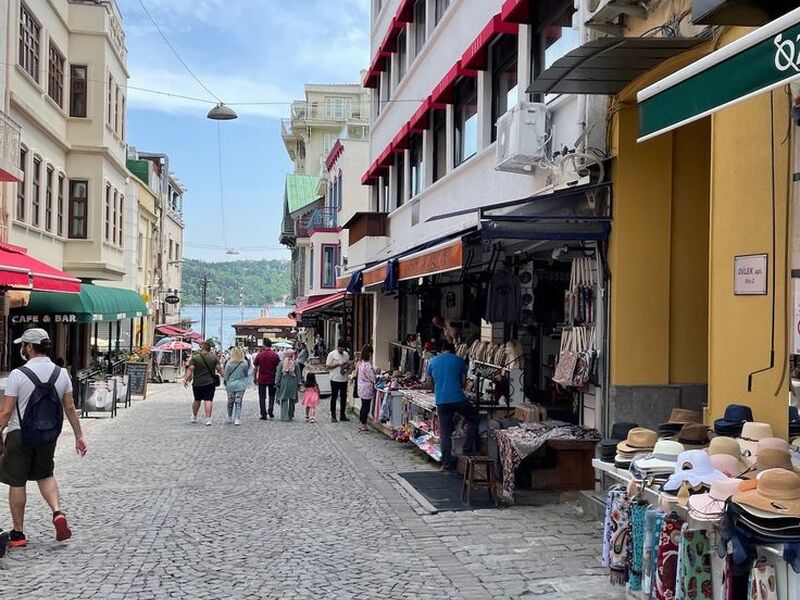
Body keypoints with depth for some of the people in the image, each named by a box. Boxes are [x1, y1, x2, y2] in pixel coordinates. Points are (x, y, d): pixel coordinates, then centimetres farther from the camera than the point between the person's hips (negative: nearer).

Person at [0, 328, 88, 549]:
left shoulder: (18, 375, -14)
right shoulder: (61, 374, -1)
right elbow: (70, 409, 5)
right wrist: (79, 436, 12)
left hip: (20, 435, -4)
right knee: (45, 475, 22)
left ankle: (18, 533, 15)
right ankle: (57, 512, 0)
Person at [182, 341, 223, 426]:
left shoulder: (195, 358, -5)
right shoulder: (213, 358, 0)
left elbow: (190, 369, -11)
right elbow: (219, 369, -1)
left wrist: (185, 379, -9)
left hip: (197, 383, 0)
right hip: (210, 382, 0)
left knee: (197, 400, 17)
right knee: (208, 400, -4)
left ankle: (194, 417, 32)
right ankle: (208, 419, -14)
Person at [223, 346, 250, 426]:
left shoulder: (229, 363, -8)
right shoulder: (244, 363, -9)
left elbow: (226, 375, 0)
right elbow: (246, 374, 3)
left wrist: (227, 383, 14)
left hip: (230, 385, 1)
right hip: (240, 385, -1)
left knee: (230, 402, 16)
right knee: (238, 403, 3)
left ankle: (229, 418, 28)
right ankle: (237, 419, -2)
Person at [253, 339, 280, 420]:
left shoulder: (259, 355, -5)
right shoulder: (275, 355, -6)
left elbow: (256, 368, -1)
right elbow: (278, 368, -3)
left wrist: (254, 378, 9)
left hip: (262, 379, 0)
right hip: (272, 379, 0)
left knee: (262, 397, 7)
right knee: (272, 396, 17)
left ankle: (264, 415, 6)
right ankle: (271, 412, 4)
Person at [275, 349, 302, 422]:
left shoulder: (282, 363, -2)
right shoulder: (296, 364, -4)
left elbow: (279, 374, 1)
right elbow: (298, 375, 0)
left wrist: (277, 383, 8)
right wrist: (298, 384, 6)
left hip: (284, 383, 0)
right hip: (293, 383, 0)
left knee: (284, 400, 5)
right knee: (291, 400, 11)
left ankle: (284, 416, -2)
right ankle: (290, 416, 18)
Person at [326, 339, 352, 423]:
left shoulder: (346, 354, 8)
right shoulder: (332, 354, -6)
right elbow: (327, 366, -9)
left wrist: (348, 367, -4)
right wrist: (338, 364, -17)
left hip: (344, 379, 5)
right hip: (335, 379, -5)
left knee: (344, 397, 9)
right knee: (334, 397, 3)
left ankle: (343, 415, 19)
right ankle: (333, 416, 9)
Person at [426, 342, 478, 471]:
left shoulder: (433, 362, 14)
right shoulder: (459, 360, 8)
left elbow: (430, 382, 25)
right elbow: (464, 381, 13)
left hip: (441, 401, 2)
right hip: (458, 398, -2)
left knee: (445, 433, 7)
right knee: (473, 419, 20)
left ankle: (447, 463, 8)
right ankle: (468, 448, 14)